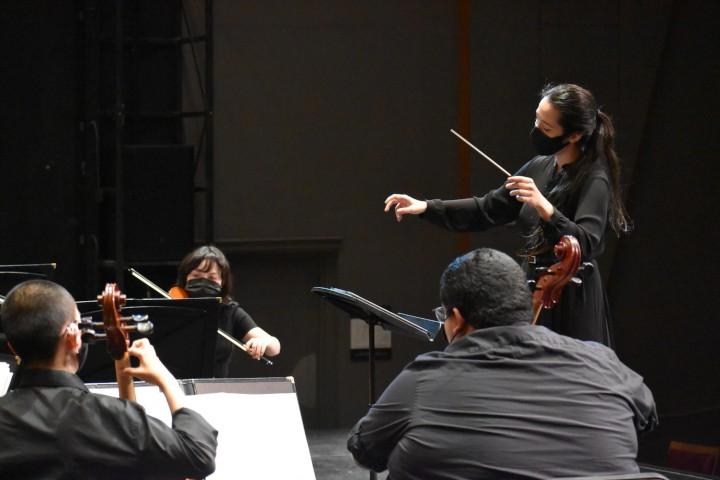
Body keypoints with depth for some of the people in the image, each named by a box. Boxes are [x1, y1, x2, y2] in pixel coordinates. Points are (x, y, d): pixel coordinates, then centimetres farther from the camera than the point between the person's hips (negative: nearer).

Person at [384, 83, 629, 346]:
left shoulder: (594, 181, -14)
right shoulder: (540, 168, 9)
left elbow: (586, 245, -25)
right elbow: (488, 210, 15)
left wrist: (545, 208, -37)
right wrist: (427, 208, 6)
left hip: (571, 303, -7)